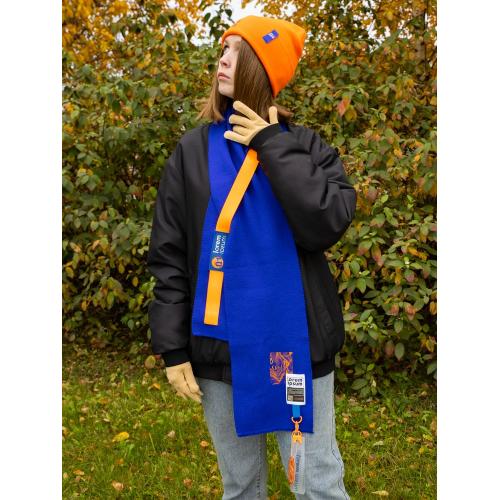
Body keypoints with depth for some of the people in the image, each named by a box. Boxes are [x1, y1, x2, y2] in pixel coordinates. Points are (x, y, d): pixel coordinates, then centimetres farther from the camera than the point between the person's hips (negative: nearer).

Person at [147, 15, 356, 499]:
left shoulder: (306, 146, 0)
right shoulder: (194, 150, 3)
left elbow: (327, 225, -19)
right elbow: (169, 256, 3)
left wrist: (273, 145, -14)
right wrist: (172, 346, -2)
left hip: (295, 345, -1)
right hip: (218, 349, 2)